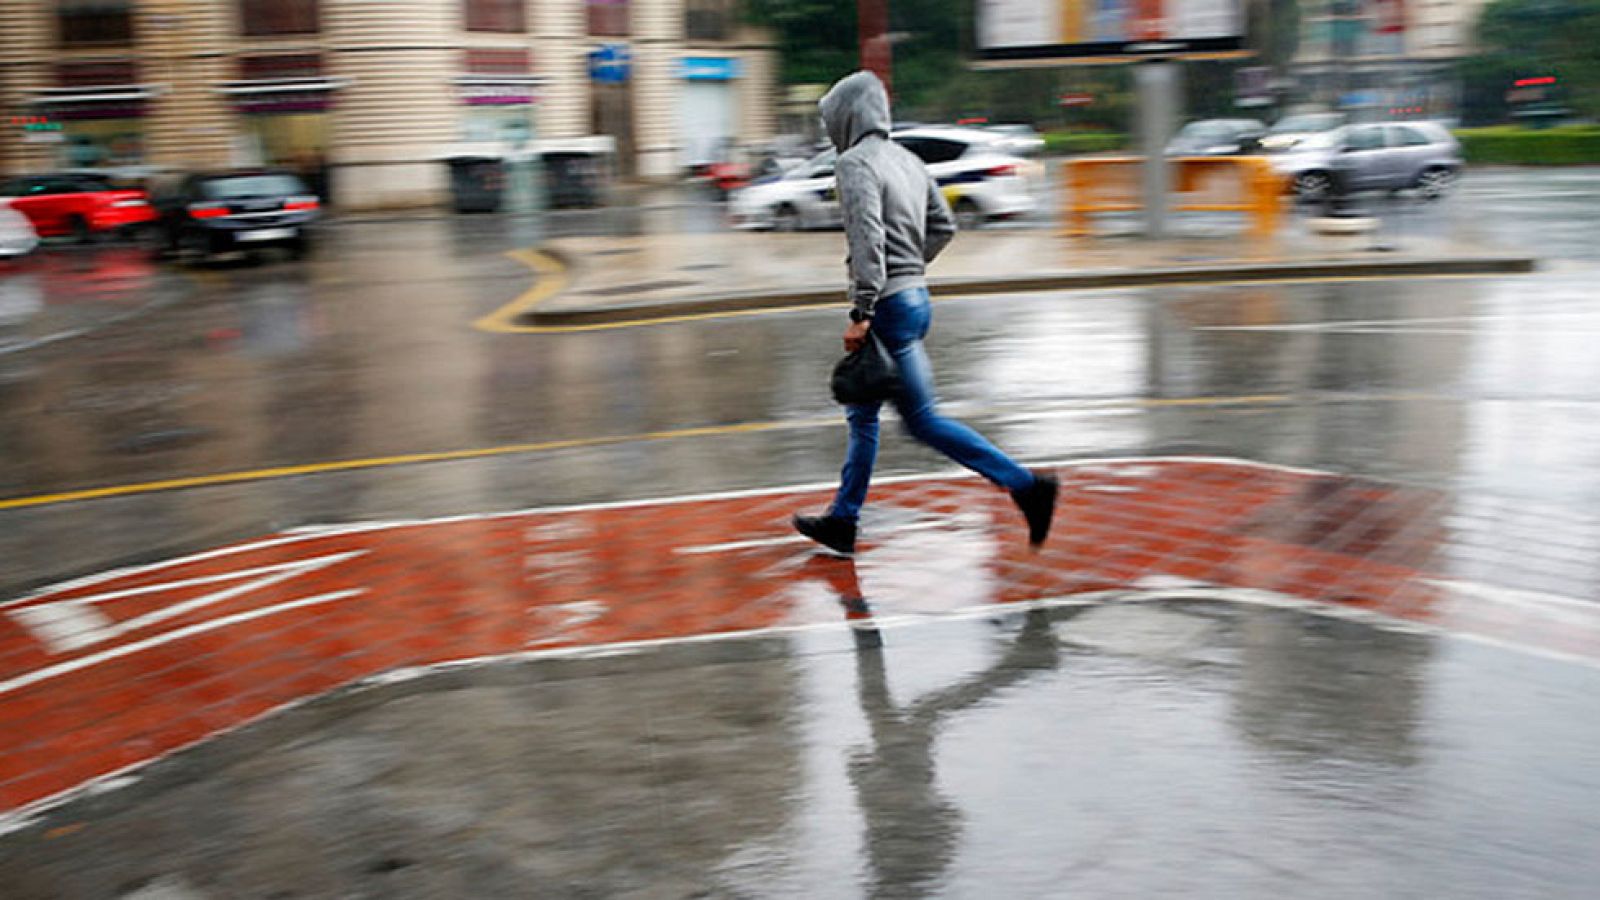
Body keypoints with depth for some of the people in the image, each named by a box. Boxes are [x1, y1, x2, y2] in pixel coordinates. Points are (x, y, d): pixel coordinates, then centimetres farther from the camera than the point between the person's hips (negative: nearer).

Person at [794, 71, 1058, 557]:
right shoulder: (906, 159, 14)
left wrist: (861, 313, -24)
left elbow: (868, 238, -24)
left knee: (923, 419, -2)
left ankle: (1025, 484, -3)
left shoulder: (855, 162, -12)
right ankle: (842, 521, 23)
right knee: (861, 413, 16)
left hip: (888, 305, -9)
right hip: (916, 297, 9)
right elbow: (943, 225, 16)